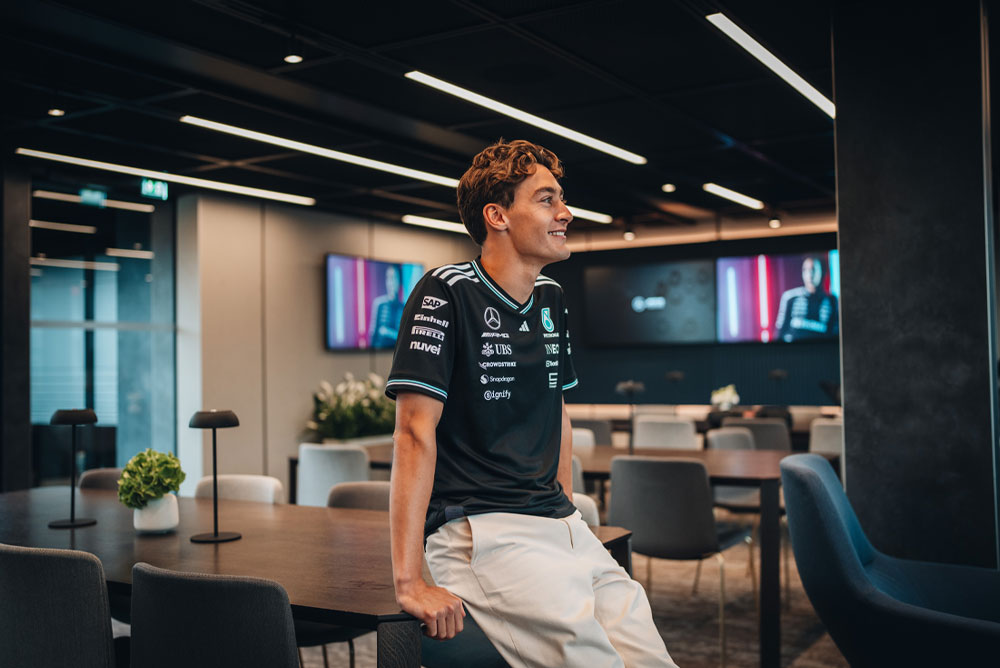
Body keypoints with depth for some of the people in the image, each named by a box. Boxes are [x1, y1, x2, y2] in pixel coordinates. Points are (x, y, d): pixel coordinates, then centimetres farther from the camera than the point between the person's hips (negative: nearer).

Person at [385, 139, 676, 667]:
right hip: (478, 531, -7)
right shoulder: (446, 293, -9)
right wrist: (409, 581, -19)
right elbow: (416, 431, -15)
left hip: (561, 529, 7)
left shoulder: (551, 300, 15)